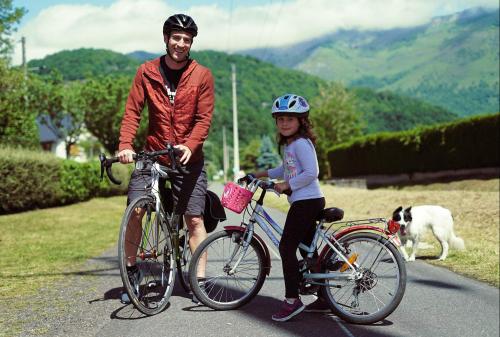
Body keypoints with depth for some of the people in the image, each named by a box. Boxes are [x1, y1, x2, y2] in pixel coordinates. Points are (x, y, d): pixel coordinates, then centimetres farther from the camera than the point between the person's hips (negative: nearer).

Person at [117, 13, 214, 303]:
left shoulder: (202, 75, -4)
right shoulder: (146, 72, 1)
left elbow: (204, 119, -7)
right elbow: (132, 111, -2)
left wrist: (189, 145, -24)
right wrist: (125, 145, -17)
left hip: (188, 159, -1)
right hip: (152, 155, 1)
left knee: (195, 218, -2)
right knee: (134, 212, -7)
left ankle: (200, 278, 7)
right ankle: (132, 271, 10)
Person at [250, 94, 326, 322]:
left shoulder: (301, 143, -13)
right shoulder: (289, 144, 17)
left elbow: (311, 172, -22)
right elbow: (286, 169, 30)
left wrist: (287, 185, -17)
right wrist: (262, 174, 23)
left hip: (306, 201, -10)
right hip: (305, 202, 10)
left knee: (287, 247, -11)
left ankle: (292, 300, -8)